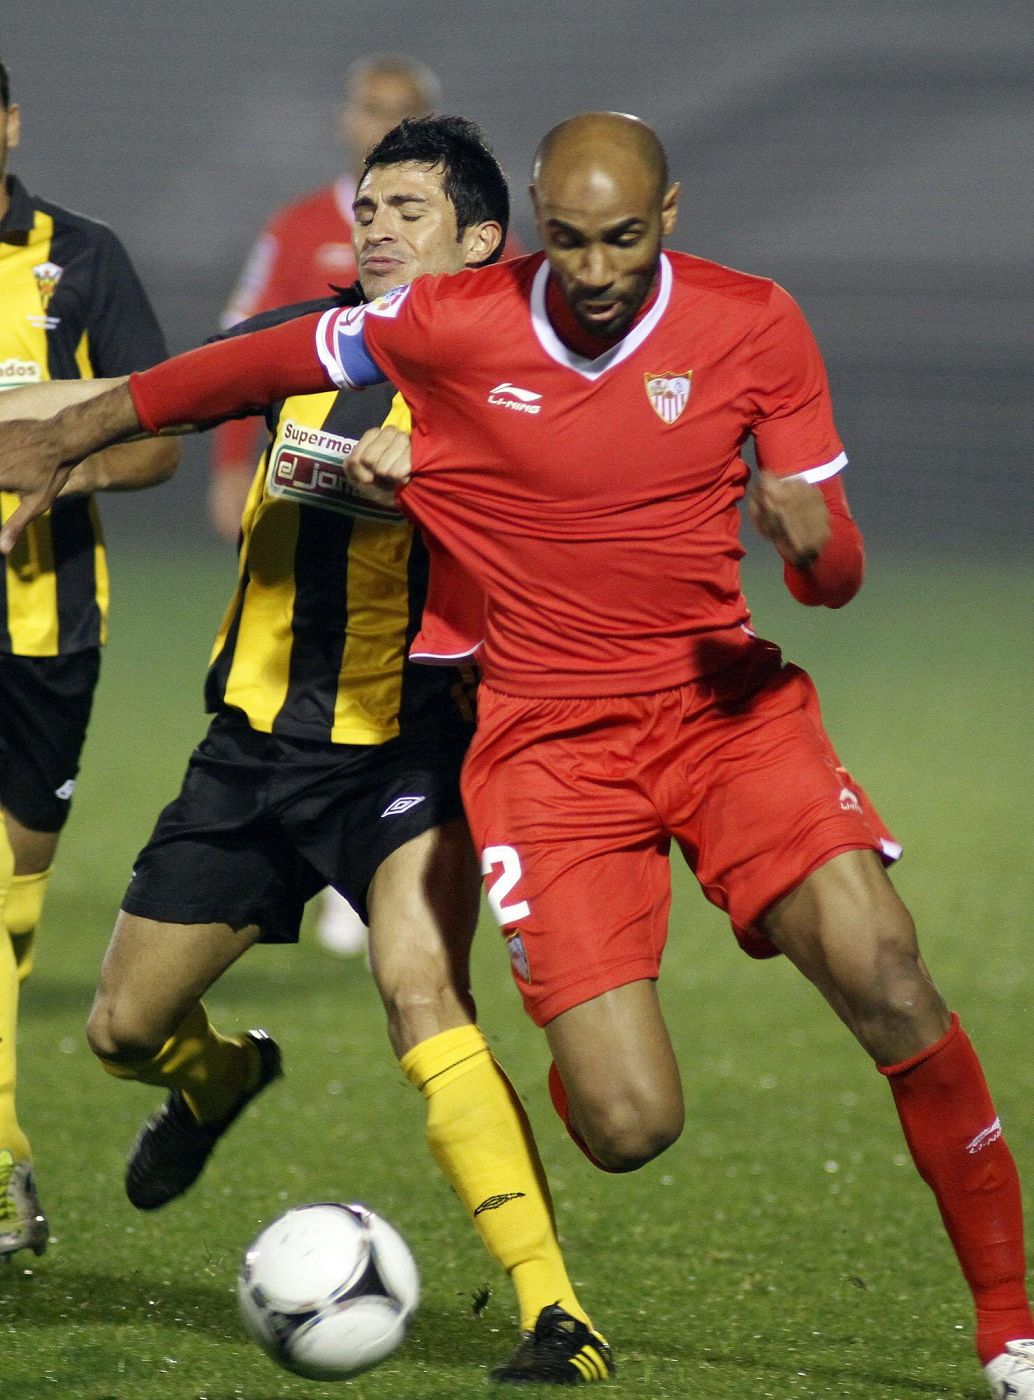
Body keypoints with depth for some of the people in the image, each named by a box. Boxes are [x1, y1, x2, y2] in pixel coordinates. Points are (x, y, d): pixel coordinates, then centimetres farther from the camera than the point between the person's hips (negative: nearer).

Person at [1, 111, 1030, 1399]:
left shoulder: (756, 329, -3)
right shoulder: (451, 327, -6)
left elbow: (837, 575, 2)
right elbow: (261, 365, 10)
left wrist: (809, 537, -23)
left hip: (724, 702, 1)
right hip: (549, 742, -1)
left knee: (886, 976, -21)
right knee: (628, 1125, -13)